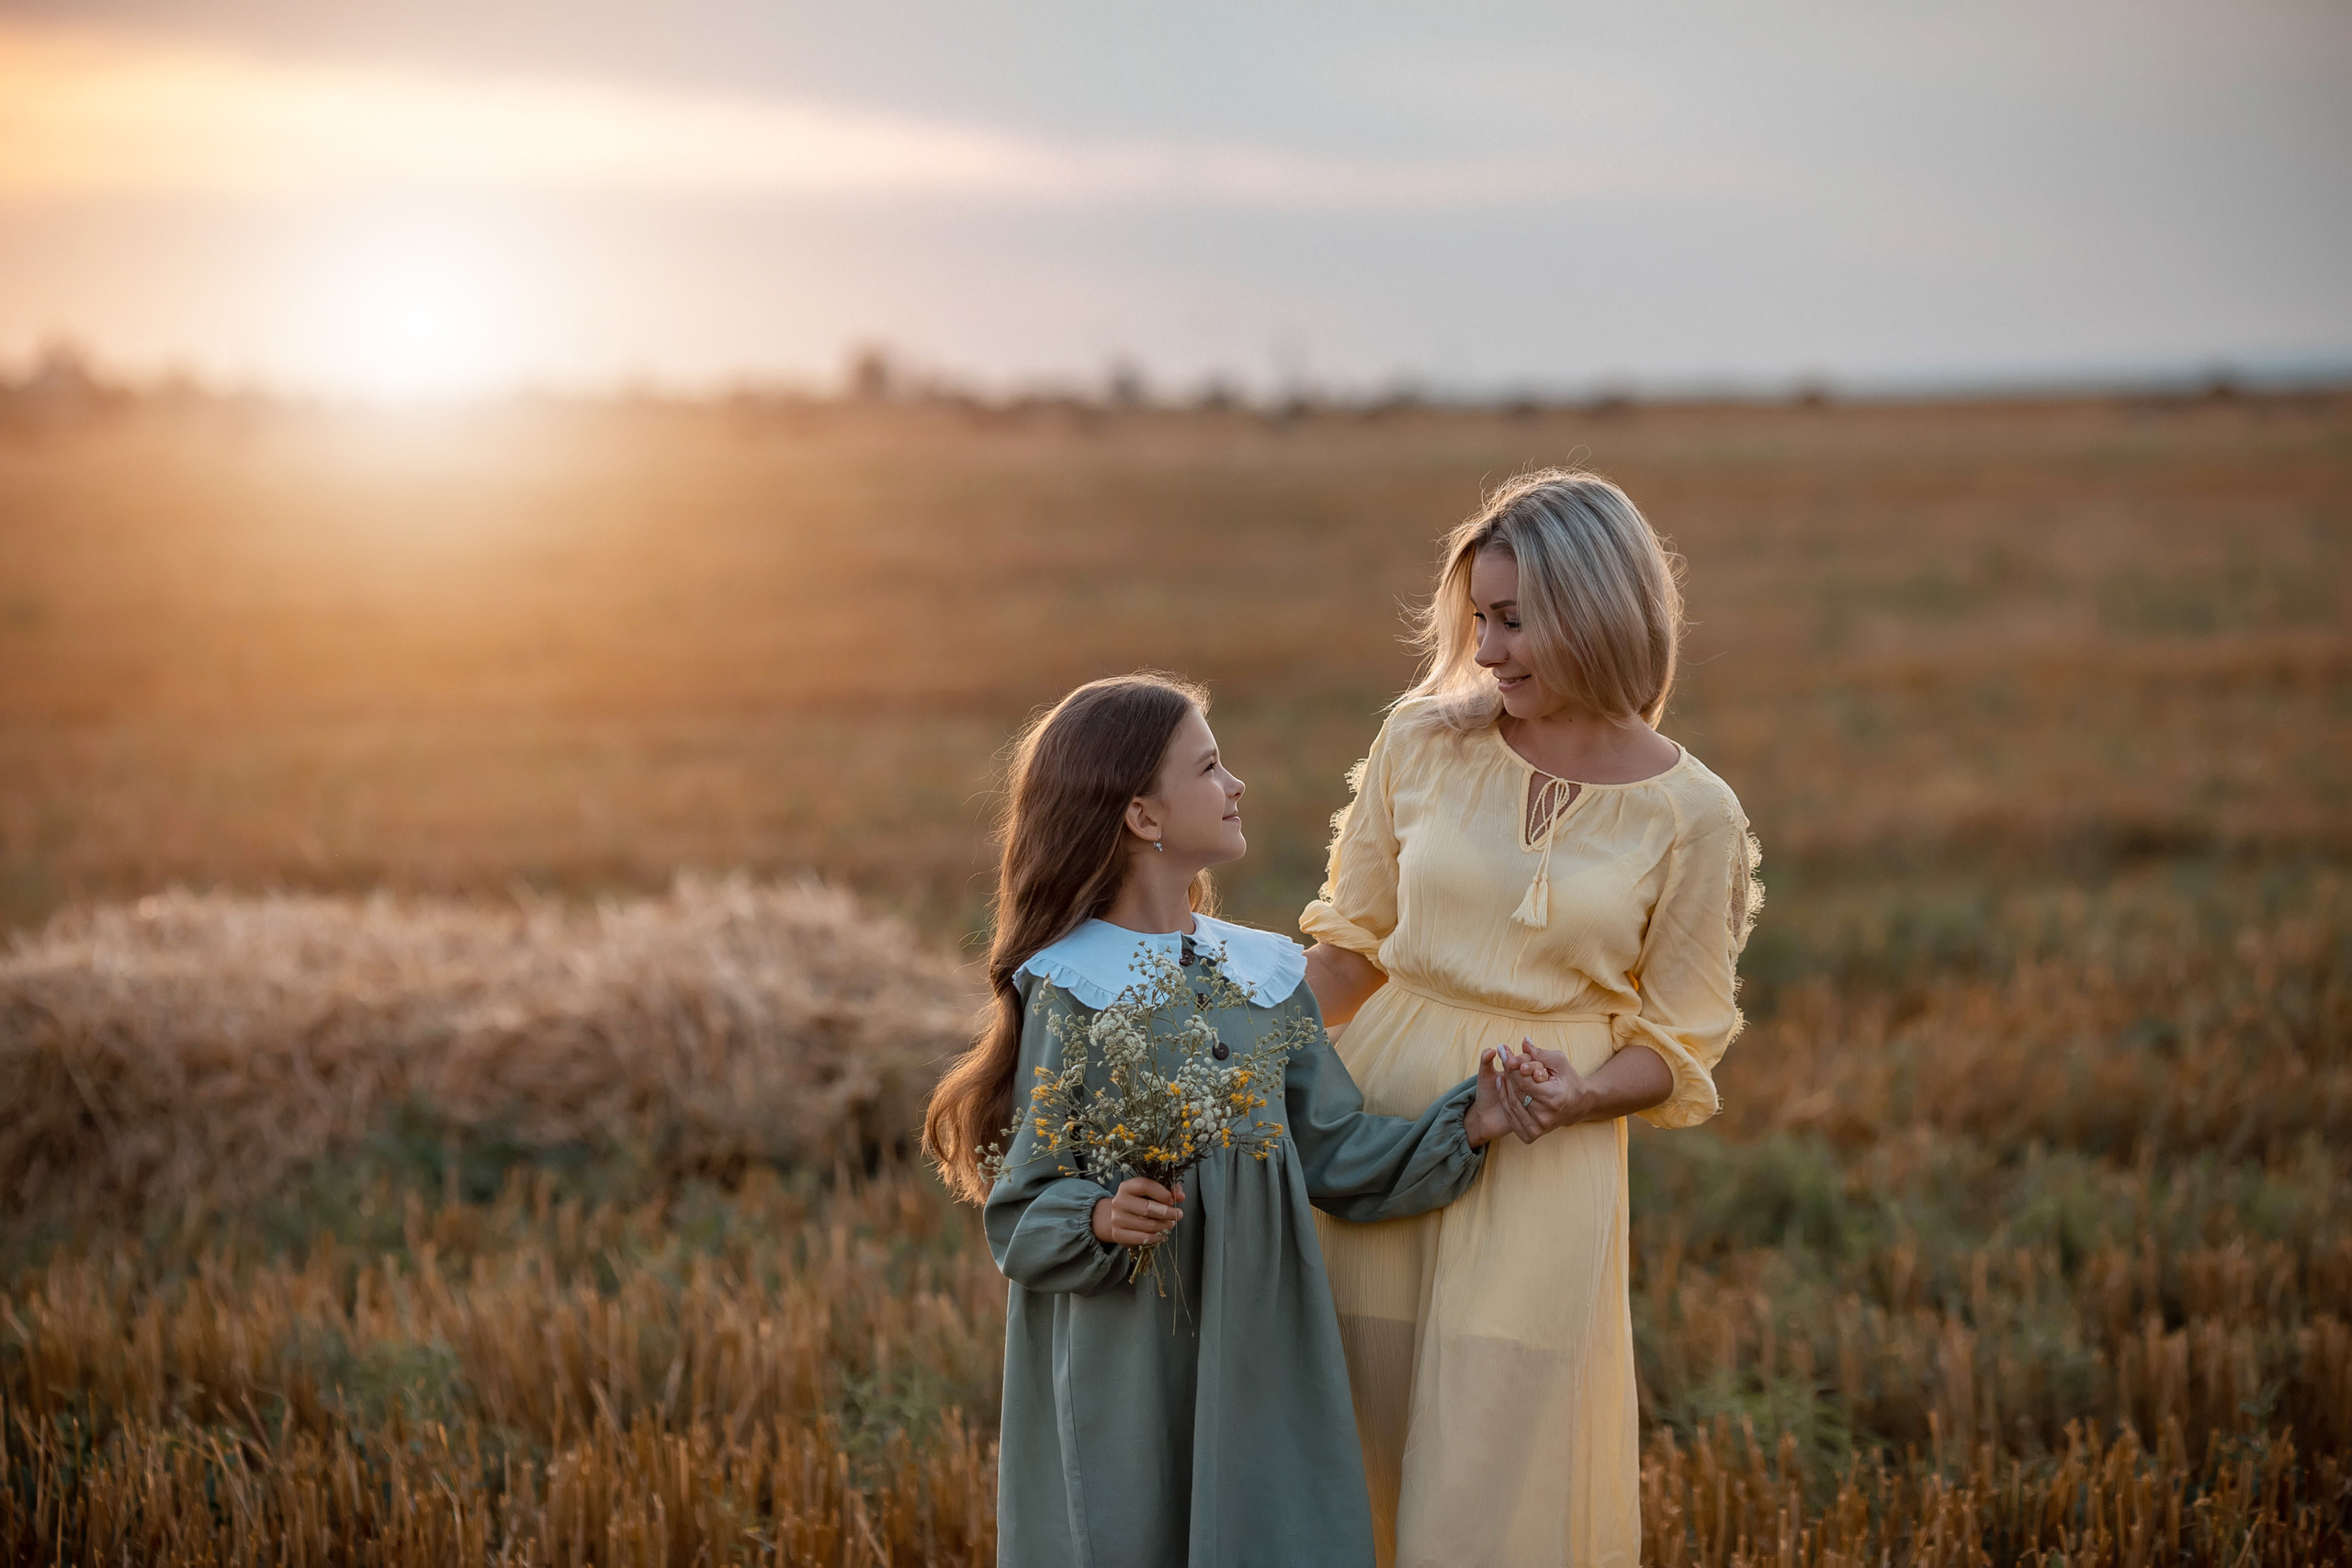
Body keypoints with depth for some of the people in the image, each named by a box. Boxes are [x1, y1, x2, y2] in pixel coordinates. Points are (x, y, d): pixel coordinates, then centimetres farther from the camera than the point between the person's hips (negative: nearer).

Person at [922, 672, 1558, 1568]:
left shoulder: (1263, 974, 8)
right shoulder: (1069, 991, -8)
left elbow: (1334, 1154, 9)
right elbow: (1023, 1208, -8)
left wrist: (1464, 1124, 0)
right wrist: (1100, 1220, -26)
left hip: (1254, 1356, 5)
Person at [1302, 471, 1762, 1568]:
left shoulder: (1691, 814, -4)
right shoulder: (1423, 746, 1)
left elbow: (1679, 1046, 2)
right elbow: (1351, 944, 10)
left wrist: (1584, 1093, -17)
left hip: (1545, 1172, -2)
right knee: (1361, 1470, 9)